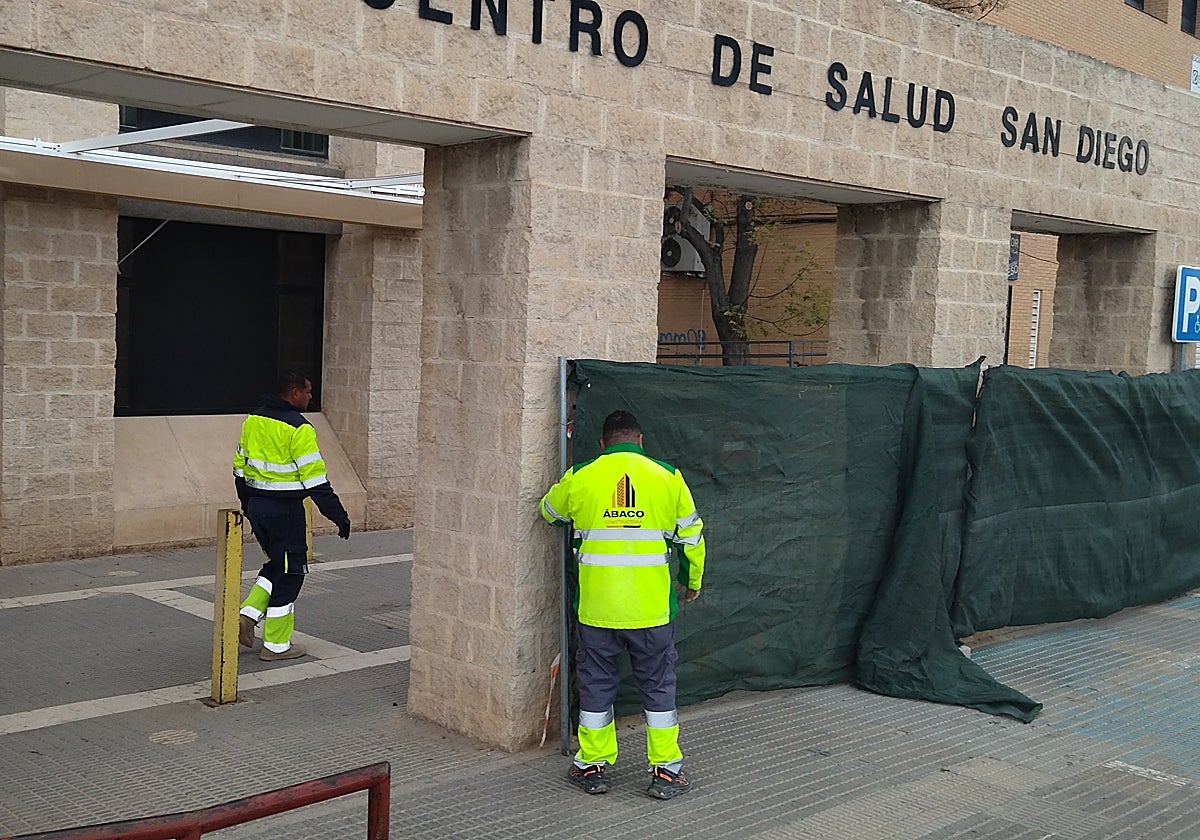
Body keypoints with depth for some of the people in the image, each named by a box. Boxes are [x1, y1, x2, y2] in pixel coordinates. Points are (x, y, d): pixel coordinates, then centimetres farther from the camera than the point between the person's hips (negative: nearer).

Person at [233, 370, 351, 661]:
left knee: (277, 564, 23)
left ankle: (248, 615, 10)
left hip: (256, 506, 8)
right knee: (289, 572, 4)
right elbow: (315, 479, -18)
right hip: (285, 510, -8)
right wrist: (339, 515, -13)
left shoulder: (253, 420, 8)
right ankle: (276, 645, 11)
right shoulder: (298, 428, -17)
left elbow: (240, 468, 15)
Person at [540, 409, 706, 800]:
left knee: (596, 683, 13)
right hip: (651, 607, 0)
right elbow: (692, 536, 9)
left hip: (597, 605, 0)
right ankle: (666, 770, 15)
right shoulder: (667, 477, 2)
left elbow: (549, 511, 21)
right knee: (658, 685, 11)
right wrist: (692, 582, 24)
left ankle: (591, 766, 22)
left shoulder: (579, 478, 1)